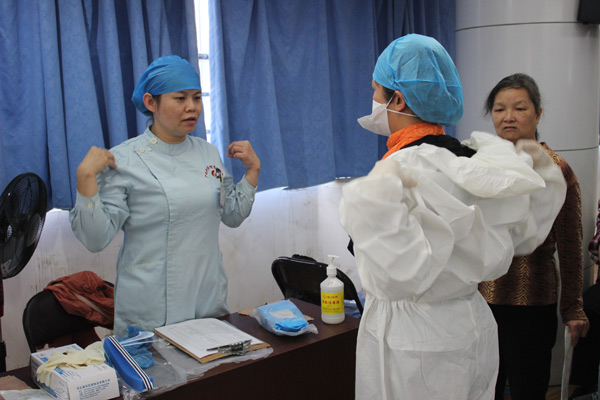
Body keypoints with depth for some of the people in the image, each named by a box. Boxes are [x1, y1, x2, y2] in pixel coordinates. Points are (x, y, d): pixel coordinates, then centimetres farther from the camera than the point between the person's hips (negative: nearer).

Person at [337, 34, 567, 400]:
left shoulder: (406, 168, -25)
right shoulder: (474, 160, 0)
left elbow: (399, 278, -30)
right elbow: (526, 235, 12)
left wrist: (377, 201, -38)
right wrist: (543, 171, 20)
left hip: (412, 341, -8)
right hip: (475, 326, 8)